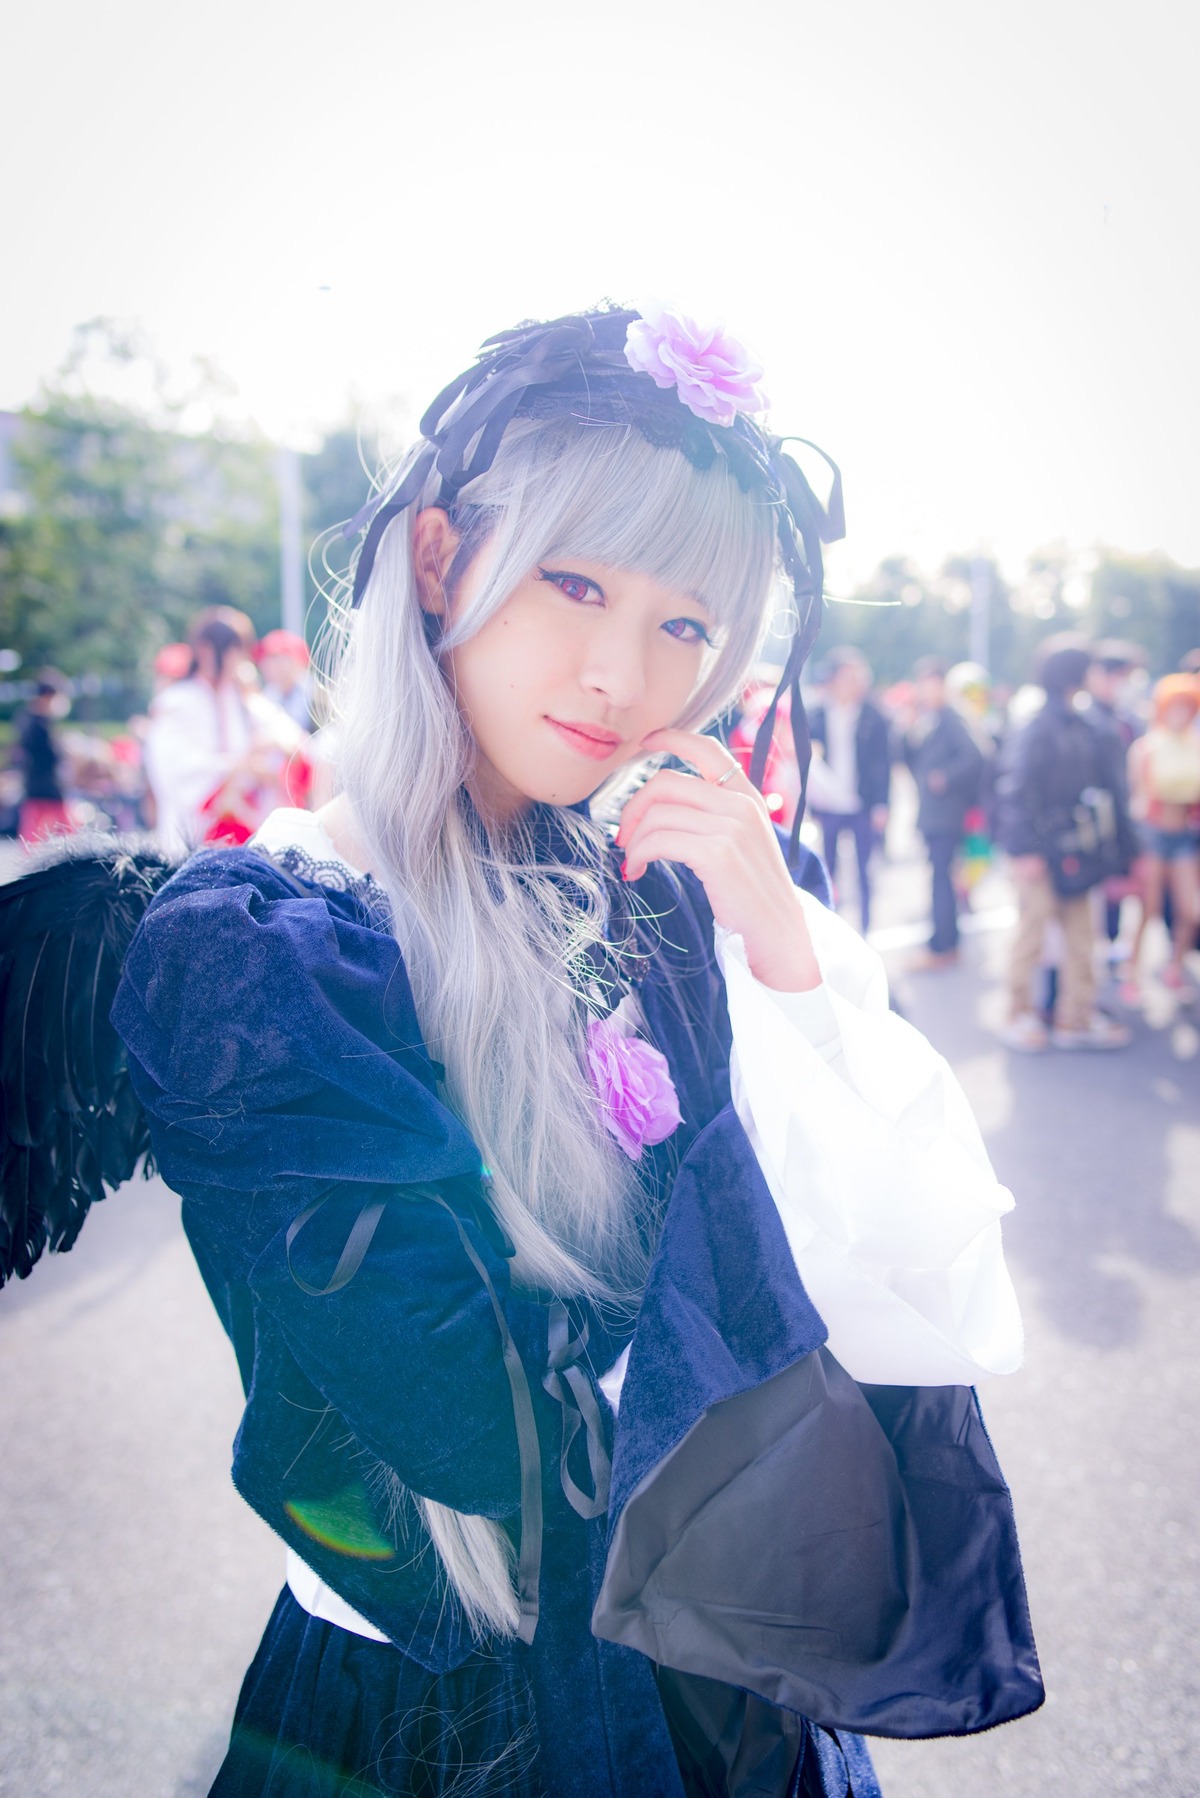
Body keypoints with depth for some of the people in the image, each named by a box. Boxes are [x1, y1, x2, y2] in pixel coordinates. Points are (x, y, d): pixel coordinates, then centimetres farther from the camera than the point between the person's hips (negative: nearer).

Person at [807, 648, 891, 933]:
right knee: (825, 873, 6)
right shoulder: (817, 716, 3)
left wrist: (881, 805, -6)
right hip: (826, 807, 1)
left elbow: (883, 763, 0)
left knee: (864, 871, 5)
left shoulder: (873, 717, 0)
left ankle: (864, 930, 14)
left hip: (863, 807, -1)